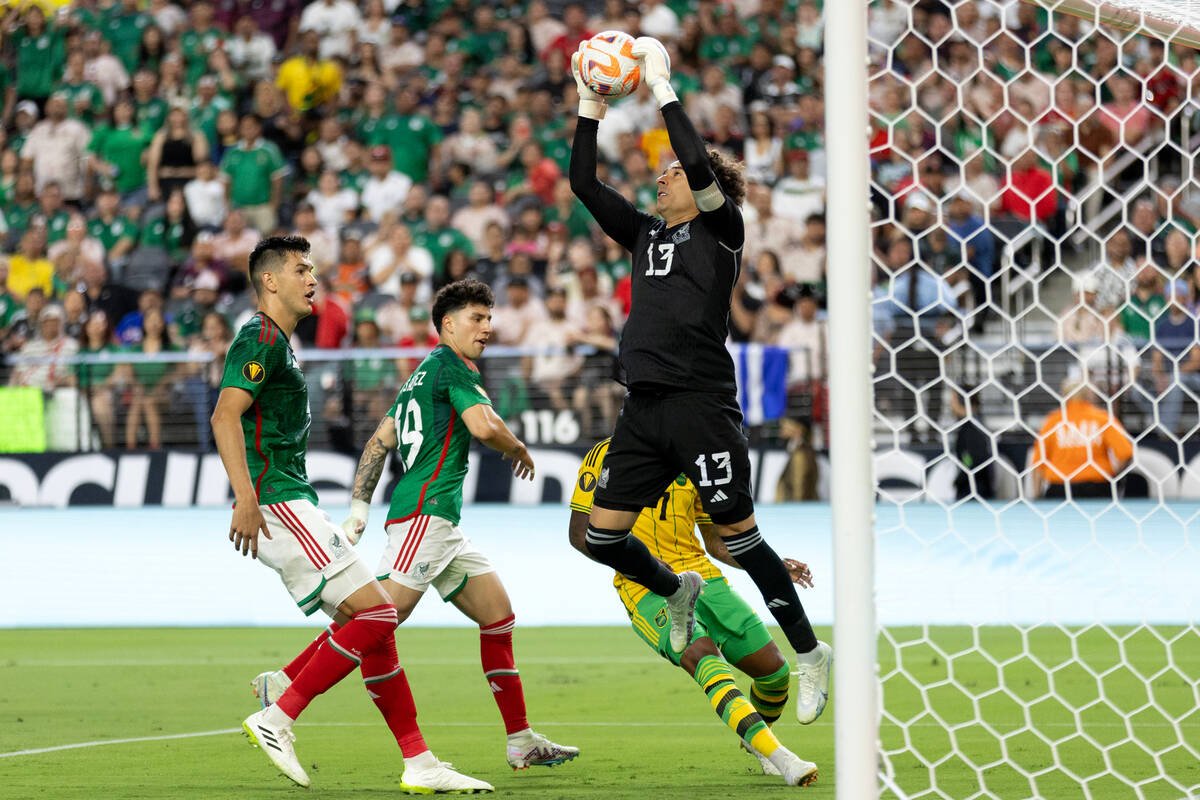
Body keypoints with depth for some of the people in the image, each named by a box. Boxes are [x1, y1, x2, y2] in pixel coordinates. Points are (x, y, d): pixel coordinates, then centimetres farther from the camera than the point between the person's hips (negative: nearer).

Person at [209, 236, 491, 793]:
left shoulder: (278, 343, 23)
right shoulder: (261, 339, -9)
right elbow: (224, 416, -21)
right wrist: (247, 499, -29)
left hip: (294, 507, 10)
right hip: (275, 505, -10)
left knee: (374, 622, 5)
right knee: (376, 614, -15)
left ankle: (418, 764, 3)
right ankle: (276, 720, -12)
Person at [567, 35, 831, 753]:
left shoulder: (720, 229, 0)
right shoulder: (645, 234, 18)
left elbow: (700, 163, -16)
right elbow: (585, 184, 18)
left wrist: (663, 88, -11)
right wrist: (590, 109, 11)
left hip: (701, 403, -7)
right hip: (645, 408, 7)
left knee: (738, 535, -4)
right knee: (603, 537, 2)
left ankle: (811, 653, 8)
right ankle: (678, 592, 31)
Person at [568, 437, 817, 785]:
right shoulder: (607, 455, 0)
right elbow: (580, 534, -2)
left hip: (702, 578, 5)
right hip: (647, 591, -5)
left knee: (775, 671, -1)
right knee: (703, 656, -32)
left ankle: (757, 742, 32)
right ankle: (778, 756, -45)